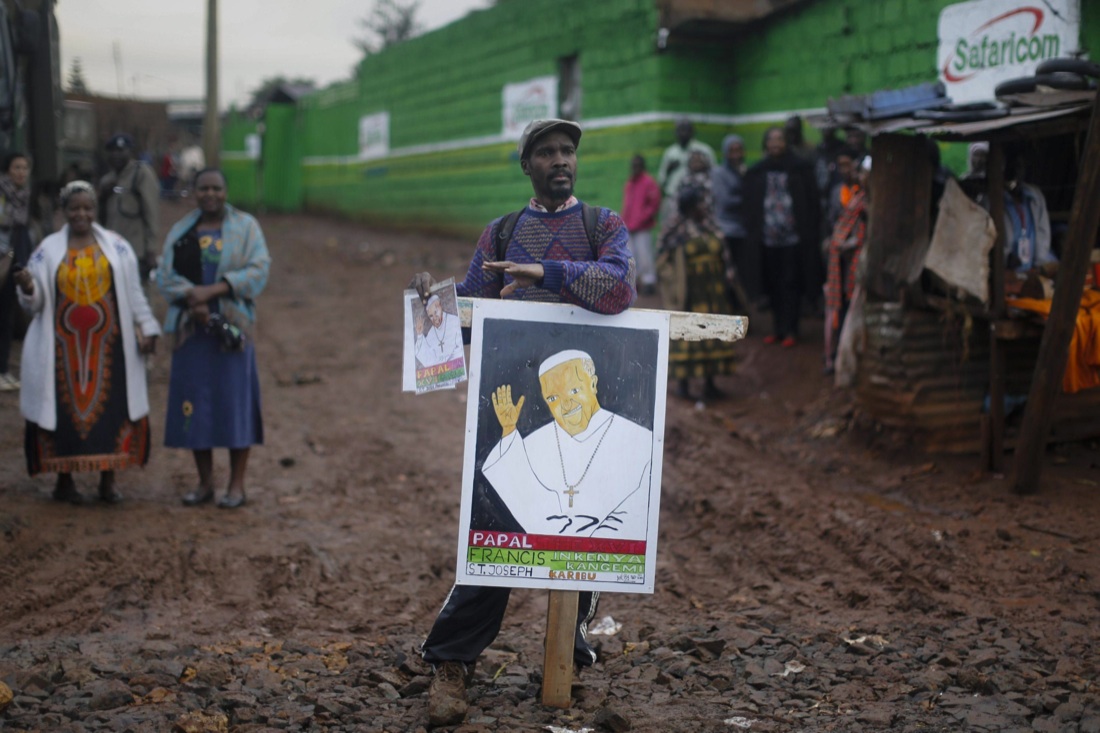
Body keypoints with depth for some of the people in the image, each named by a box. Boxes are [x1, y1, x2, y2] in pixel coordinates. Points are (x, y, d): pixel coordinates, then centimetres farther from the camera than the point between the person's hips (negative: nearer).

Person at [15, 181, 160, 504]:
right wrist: (27, 288, -20)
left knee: (111, 408, 0)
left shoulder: (116, 246, 5)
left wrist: (146, 328, 2)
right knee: (66, 408, 2)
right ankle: (64, 480, 14)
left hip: (107, 344, 1)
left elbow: (133, 293, 8)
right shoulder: (49, 249, 3)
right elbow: (35, 302, 1)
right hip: (64, 345, 0)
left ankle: (107, 480, 11)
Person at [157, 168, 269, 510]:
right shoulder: (180, 231, 11)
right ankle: (205, 482, 14)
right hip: (191, 328, 3)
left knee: (235, 402, -3)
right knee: (195, 404, 3)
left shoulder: (245, 227, 3)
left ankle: (237, 484, 5)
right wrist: (193, 299, -15)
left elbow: (259, 269, -9)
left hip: (232, 326, -3)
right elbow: (165, 276, 3)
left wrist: (212, 290, -17)